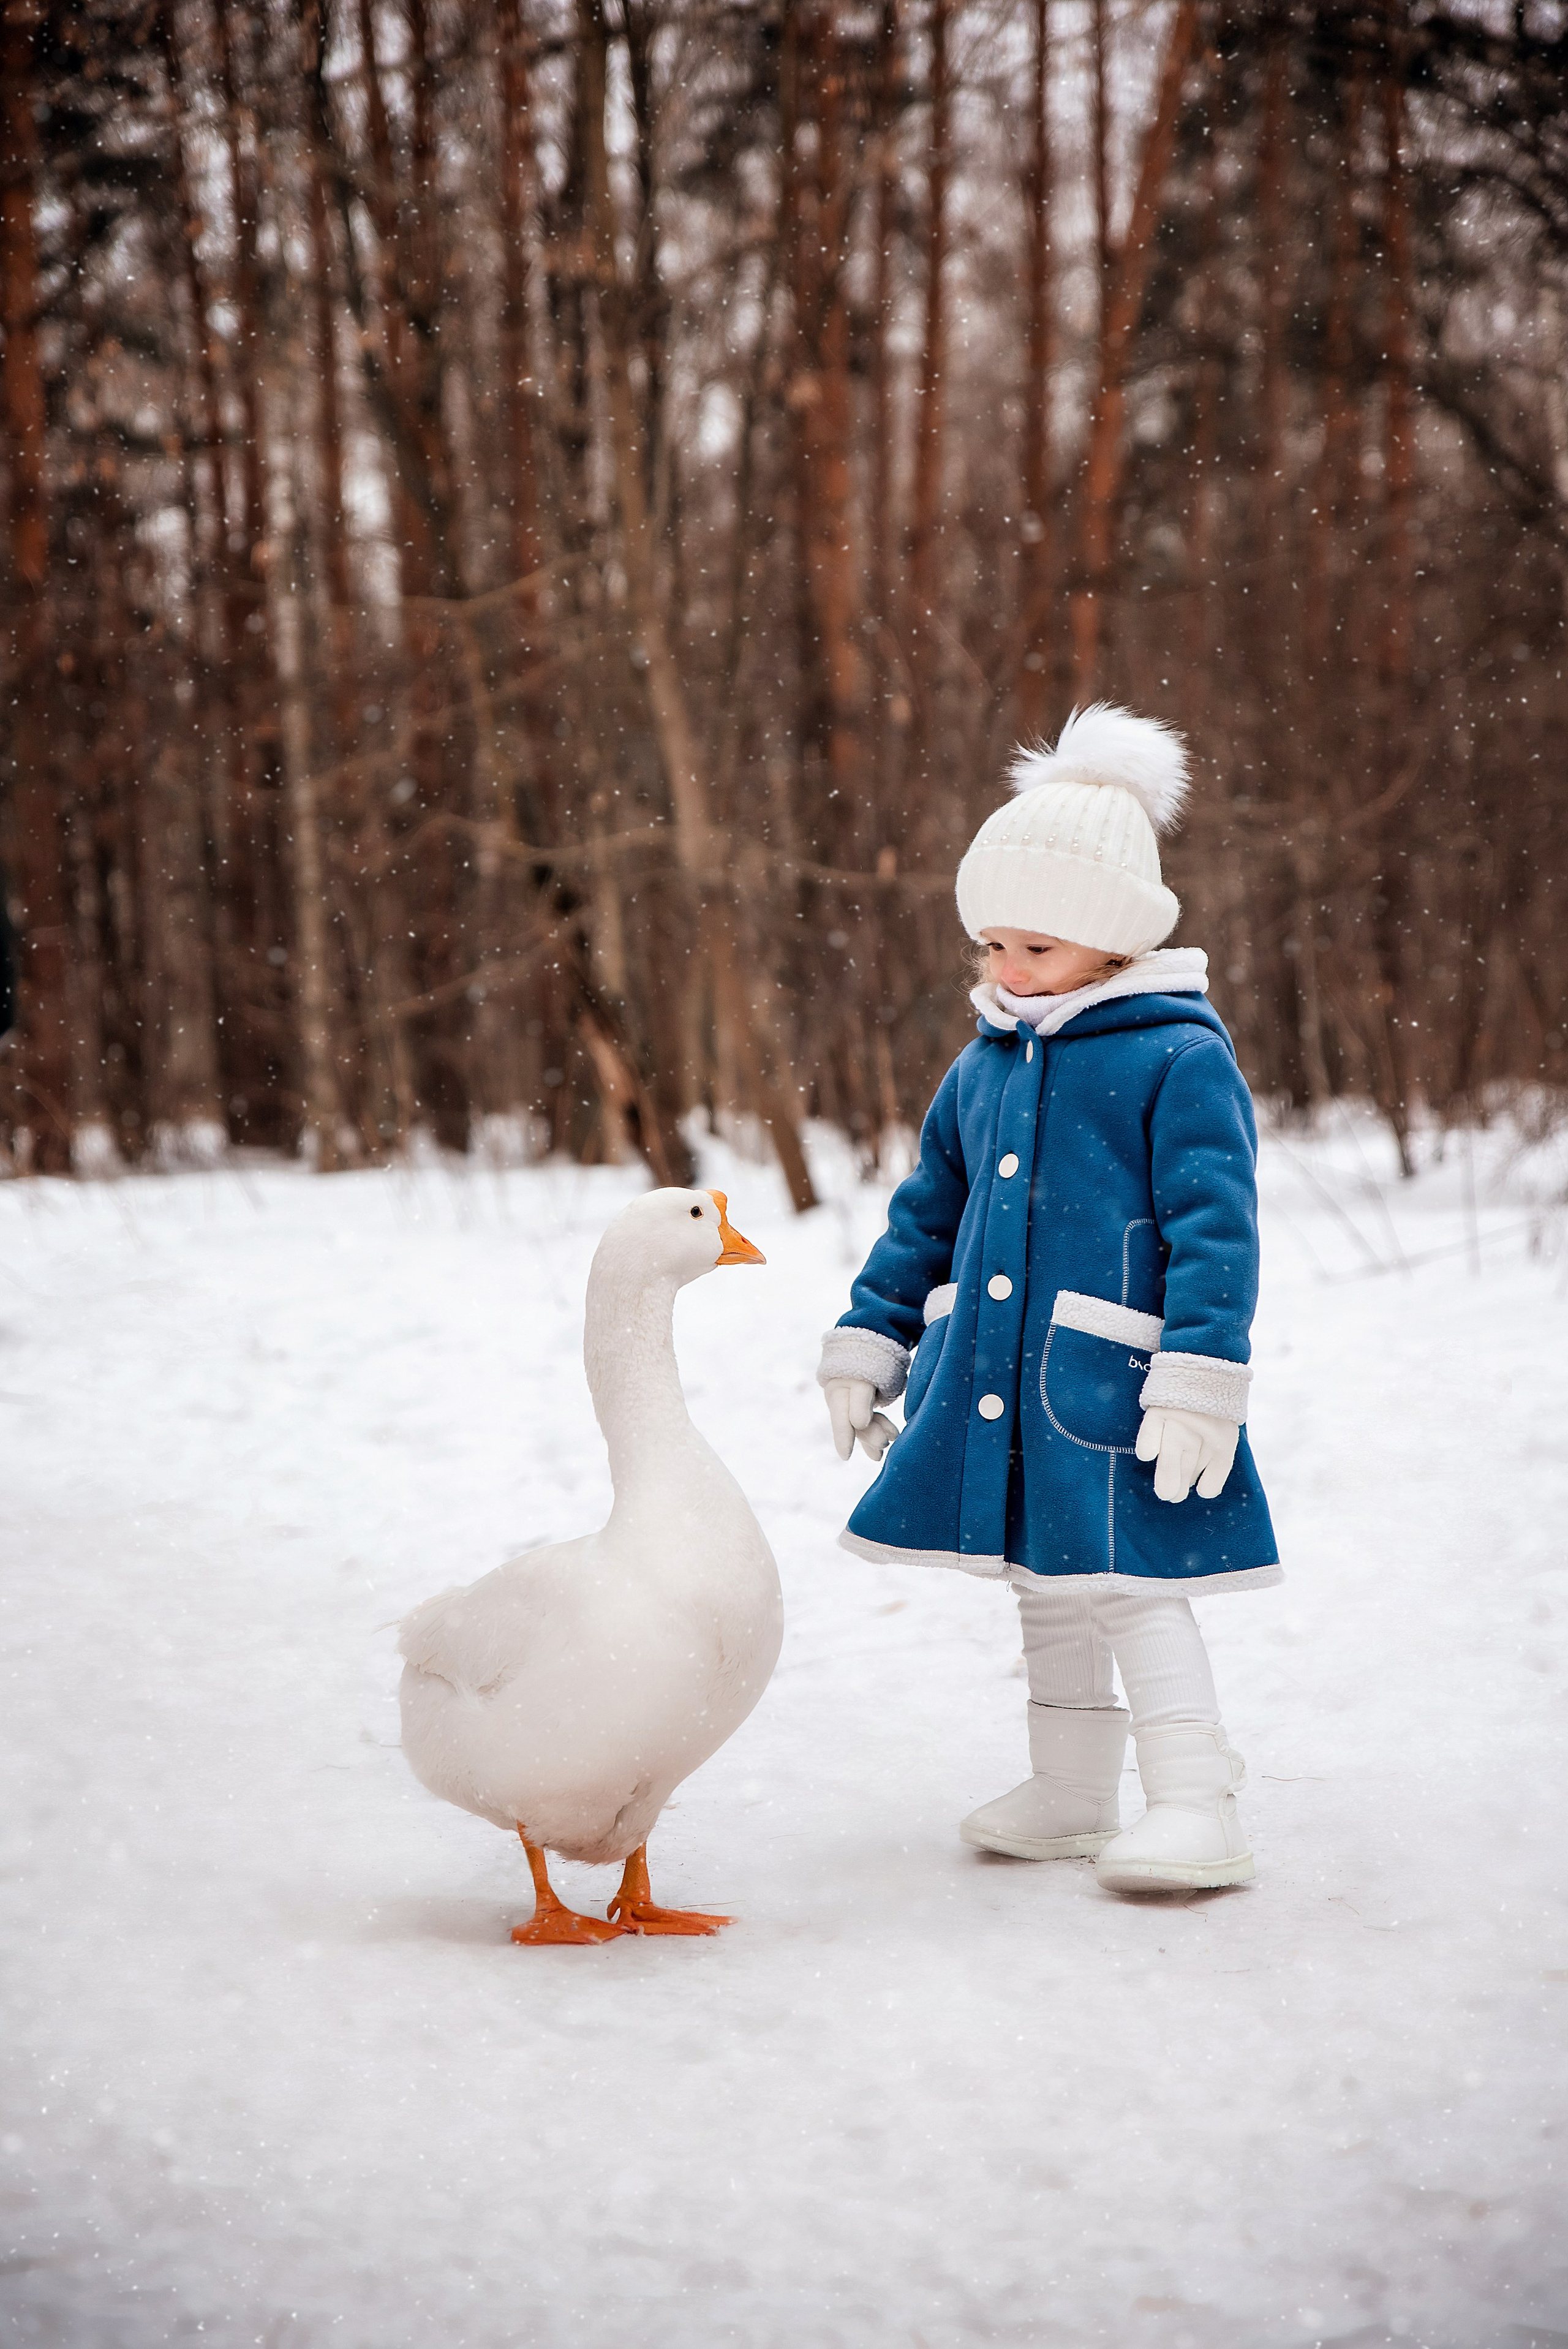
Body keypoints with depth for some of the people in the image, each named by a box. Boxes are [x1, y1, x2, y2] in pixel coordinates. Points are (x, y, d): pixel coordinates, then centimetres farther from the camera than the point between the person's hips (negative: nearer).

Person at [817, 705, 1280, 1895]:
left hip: (1113, 1384, -7)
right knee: (1045, 1584, 15)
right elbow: (928, 1215, 20)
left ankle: (1199, 1806, -2)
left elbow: (1215, 1225, -14)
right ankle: (1072, 1794, 28)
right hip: (994, 1383, 7)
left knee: (1129, 1584, -9)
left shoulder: (1179, 1059, -10)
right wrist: (867, 1342, 19)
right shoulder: (986, 1063, 11)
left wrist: (1202, 1379, -21)